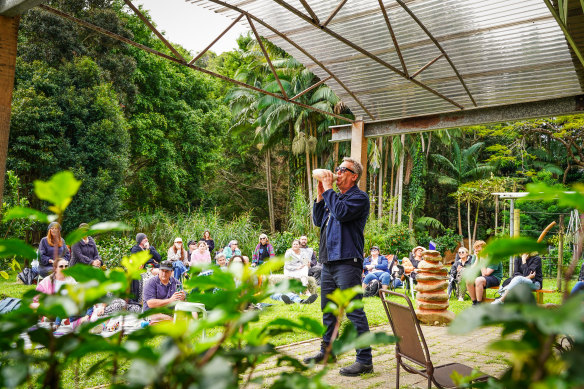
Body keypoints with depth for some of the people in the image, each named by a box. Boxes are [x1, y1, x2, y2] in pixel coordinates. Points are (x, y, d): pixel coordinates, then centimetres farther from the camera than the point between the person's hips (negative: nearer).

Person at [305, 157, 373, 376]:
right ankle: (327, 352, 32)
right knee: (328, 310, 18)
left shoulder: (359, 197, -6)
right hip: (328, 262, 9)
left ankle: (364, 360, -1)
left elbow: (341, 213, -23)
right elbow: (318, 221, 17)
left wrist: (328, 189, -11)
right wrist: (321, 194, 8)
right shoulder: (335, 197, 20)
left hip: (347, 262, -9)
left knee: (354, 311, -8)